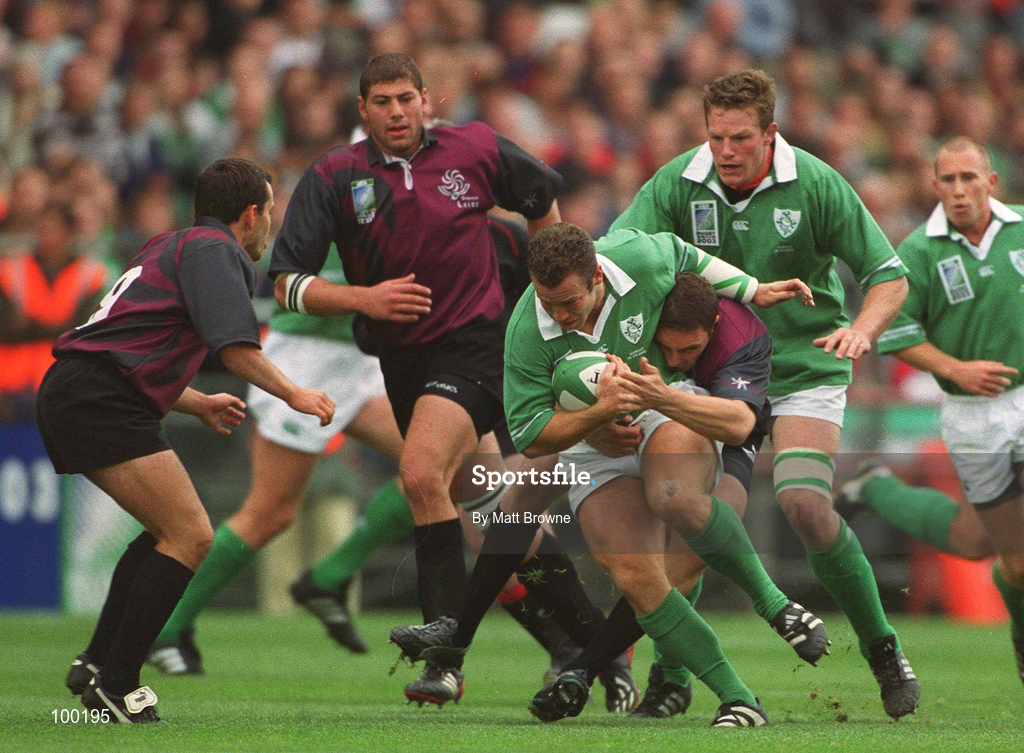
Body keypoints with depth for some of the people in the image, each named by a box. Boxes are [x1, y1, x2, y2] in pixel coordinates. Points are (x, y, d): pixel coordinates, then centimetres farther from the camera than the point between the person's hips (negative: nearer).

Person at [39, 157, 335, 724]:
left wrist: (199, 404, 44)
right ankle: (114, 686, -10)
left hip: (70, 391, 10)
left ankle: (96, 662, 18)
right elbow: (235, 346, -16)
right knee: (190, 538, -10)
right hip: (101, 401, -10)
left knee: (169, 530, 20)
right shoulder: (214, 250, -4)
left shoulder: (175, 247, 27)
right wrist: (293, 394, -3)